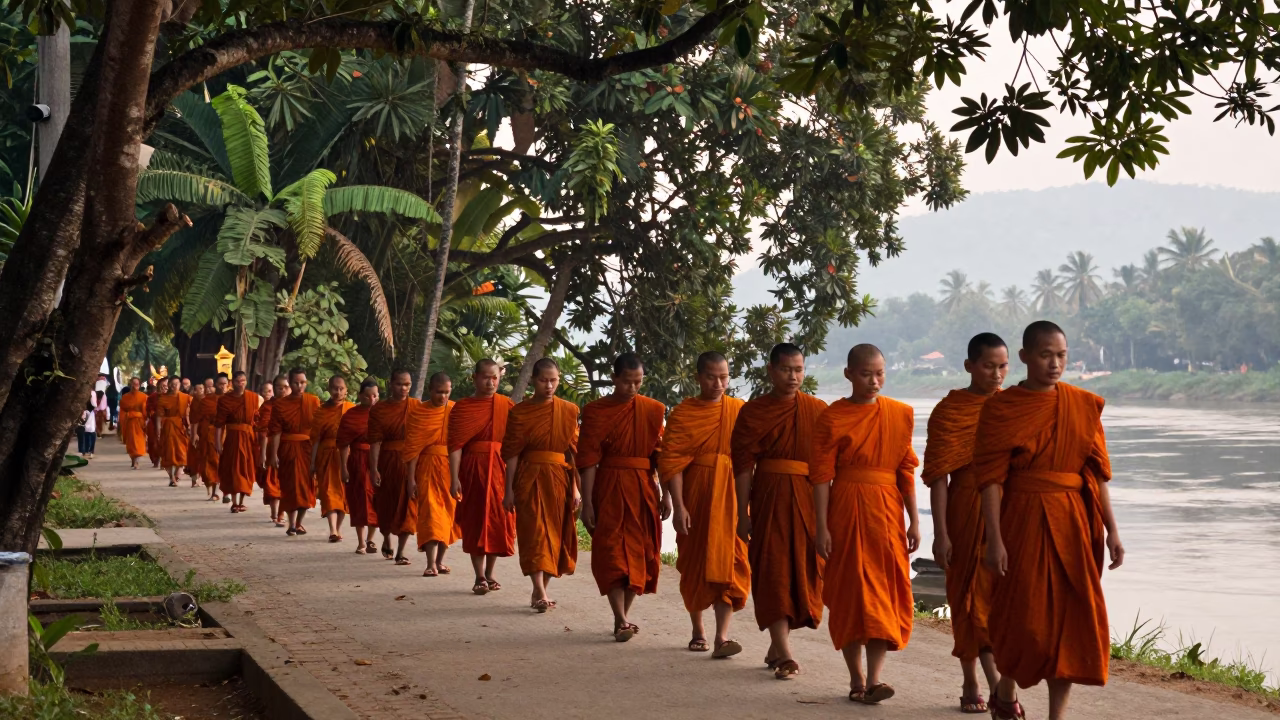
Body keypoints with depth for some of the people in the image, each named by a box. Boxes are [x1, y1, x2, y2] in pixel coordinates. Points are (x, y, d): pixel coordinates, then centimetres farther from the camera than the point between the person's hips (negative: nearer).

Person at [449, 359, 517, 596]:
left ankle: (489, 574, 22)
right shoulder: (461, 408, 1)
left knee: (498, 521, 6)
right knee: (474, 522, 0)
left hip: (500, 469, 2)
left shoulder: (507, 405, 5)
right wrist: (454, 478, -12)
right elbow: (455, 445, -4)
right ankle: (479, 578, 5)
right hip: (472, 470, -2)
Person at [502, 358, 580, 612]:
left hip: (560, 479, 3)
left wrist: (575, 487, 0)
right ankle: (540, 593, -17)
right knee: (535, 533, -11)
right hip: (530, 479, -2)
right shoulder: (520, 412, 1)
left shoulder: (568, 411, 6)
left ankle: (540, 591, 19)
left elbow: (574, 451, 5)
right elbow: (511, 453, 1)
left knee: (555, 534, 6)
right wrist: (509, 489, -3)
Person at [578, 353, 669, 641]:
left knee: (639, 552, 7)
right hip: (609, 488, -2)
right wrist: (587, 502, -7)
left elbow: (662, 455, 4)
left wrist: (666, 495, -1)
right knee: (611, 553, -7)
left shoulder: (654, 410, 4)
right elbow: (588, 460, -3)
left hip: (644, 490, 2)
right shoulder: (595, 411, -2)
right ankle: (621, 621, -9)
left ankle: (623, 616, 20)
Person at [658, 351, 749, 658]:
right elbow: (671, 462, -5)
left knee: (728, 563, -8)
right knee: (694, 563, 9)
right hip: (696, 497, 0)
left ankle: (722, 636, -13)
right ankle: (698, 631, 25)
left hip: (731, 498, 0)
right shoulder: (683, 413, 0)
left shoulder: (740, 411, 5)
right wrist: (678, 506, -13)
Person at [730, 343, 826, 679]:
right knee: (773, 573, -7)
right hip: (768, 499, -2)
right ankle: (783, 654, -9)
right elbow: (743, 466, 2)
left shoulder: (818, 410, 6)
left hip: (808, 500, 2)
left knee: (803, 570, 5)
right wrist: (743, 513, -3)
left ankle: (777, 644, 23)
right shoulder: (752, 412, 3)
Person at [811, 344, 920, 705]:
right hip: (847, 510, -3)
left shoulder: (900, 414, 6)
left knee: (885, 591, -3)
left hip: (887, 511, 3)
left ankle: (874, 678, -5)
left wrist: (914, 521, 5)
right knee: (849, 592, 2)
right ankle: (856, 678, 11)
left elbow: (906, 470, 8)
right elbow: (821, 475, -5)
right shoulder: (832, 417, -4)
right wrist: (822, 527, -9)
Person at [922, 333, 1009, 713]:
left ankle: (988, 683, 6)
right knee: (970, 596, 3)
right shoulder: (949, 410, -4)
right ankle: (972, 684, 8)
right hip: (968, 512, -3)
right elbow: (937, 476, -6)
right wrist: (940, 534, -10)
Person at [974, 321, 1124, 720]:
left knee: (1072, 619, 1)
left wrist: (1111, 530, 3)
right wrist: (995, 539, -14)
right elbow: (991, 478, -8)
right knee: (1024, 617, 2)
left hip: (1073, 523, 3)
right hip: (1024, 521, -3)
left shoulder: (1083, 405, 6)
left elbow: (1097, 472, 7)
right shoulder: (1002, 409, -4)